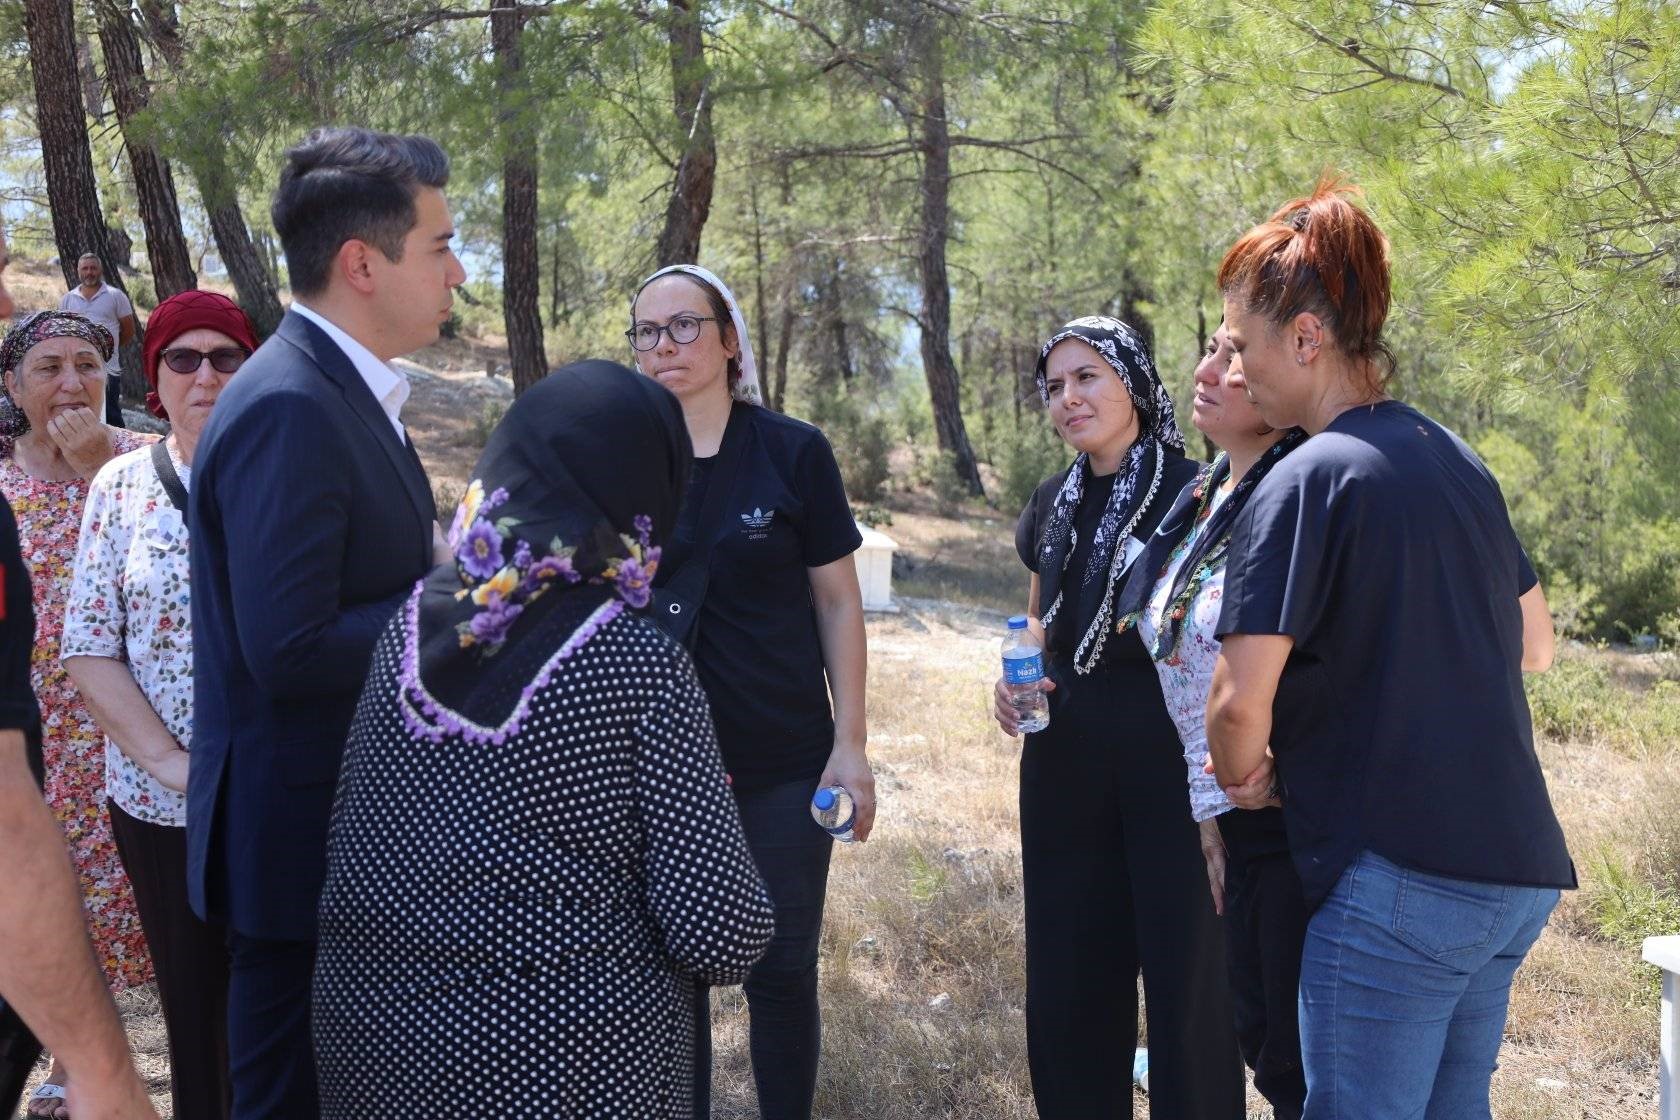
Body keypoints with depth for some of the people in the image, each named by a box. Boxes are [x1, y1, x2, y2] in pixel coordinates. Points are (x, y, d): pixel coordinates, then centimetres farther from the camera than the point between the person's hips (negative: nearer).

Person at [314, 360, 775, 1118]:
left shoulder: (409, 626, -3)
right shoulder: (639, 667, -17)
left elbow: (347, 835, 5)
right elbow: (721, 935, -18)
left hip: (370, 1020, 4)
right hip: (566, 1058, -4)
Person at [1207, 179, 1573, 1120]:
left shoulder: (1306, 483, -14)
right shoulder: (1455, 460, 11)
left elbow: (1242, 701, -18)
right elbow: (1535, 646, 22)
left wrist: (1243, 779, 2)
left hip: (1402, 875, -8)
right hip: (1519, 866, 8)